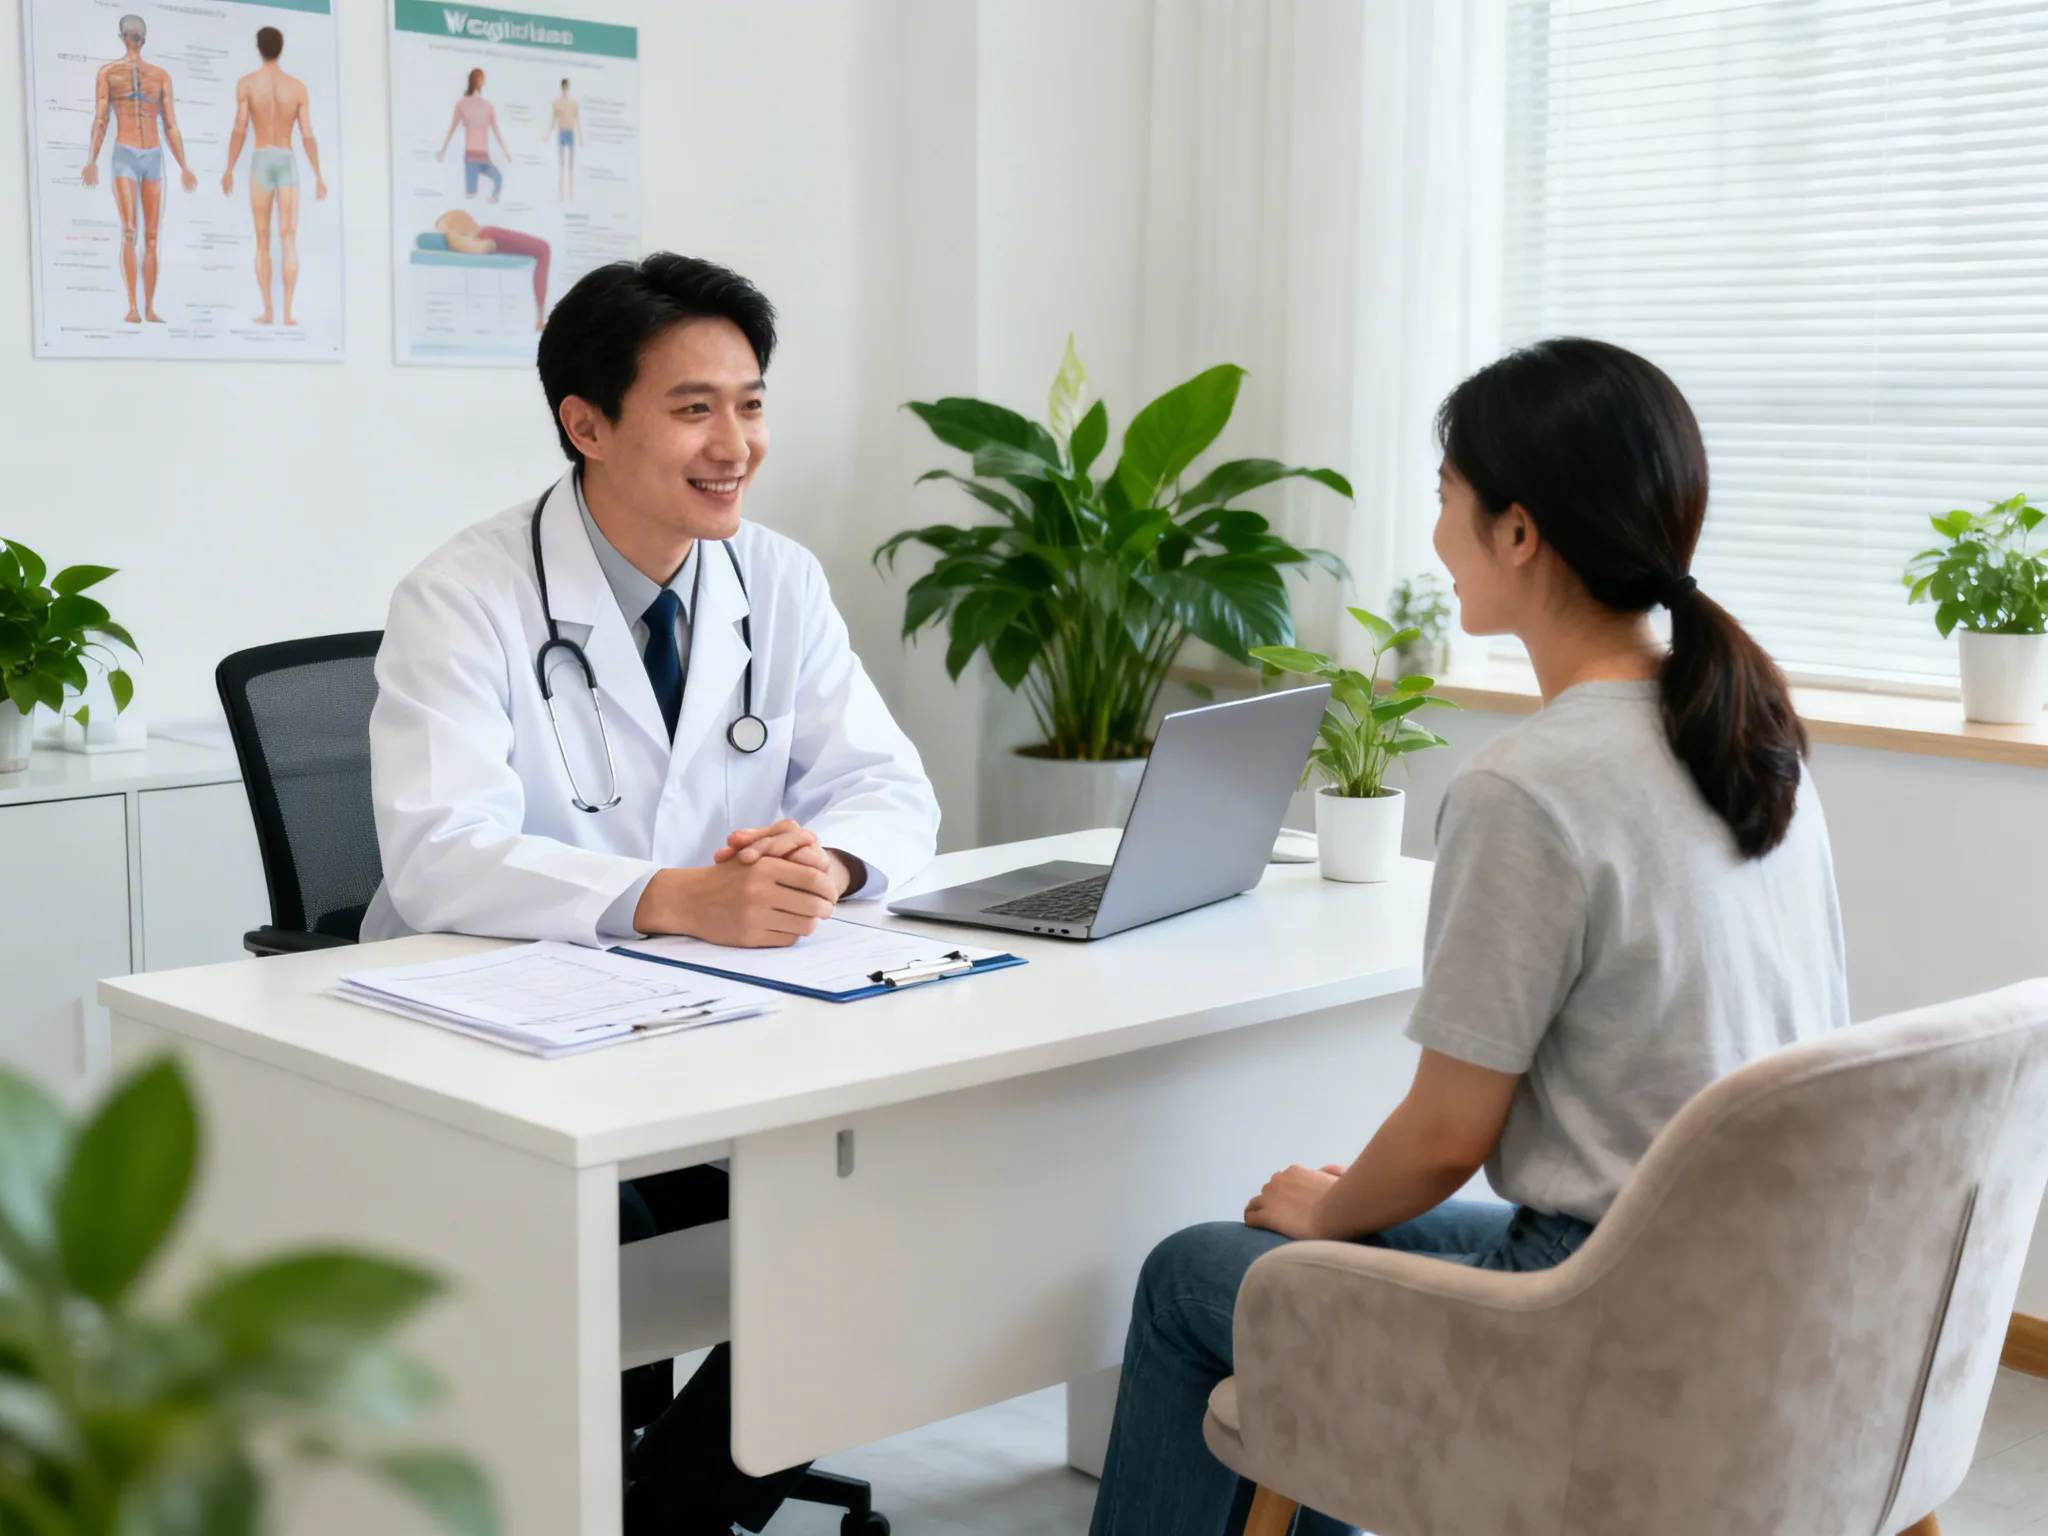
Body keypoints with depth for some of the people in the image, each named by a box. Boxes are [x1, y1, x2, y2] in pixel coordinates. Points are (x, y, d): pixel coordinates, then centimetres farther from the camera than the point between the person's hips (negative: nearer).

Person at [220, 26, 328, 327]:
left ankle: (267, 311, 0)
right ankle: (287, 312, -12)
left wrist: (228, 170, -2)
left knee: (262, 240, 7)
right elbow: (308, 135, -1)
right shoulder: (298, 87, 3)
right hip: (288, 163, 1)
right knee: (289, 240, -3)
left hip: (260, 162, -1)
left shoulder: (246, 83, -3)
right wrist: (318, 176, 5)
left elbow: (240, 129, -9)